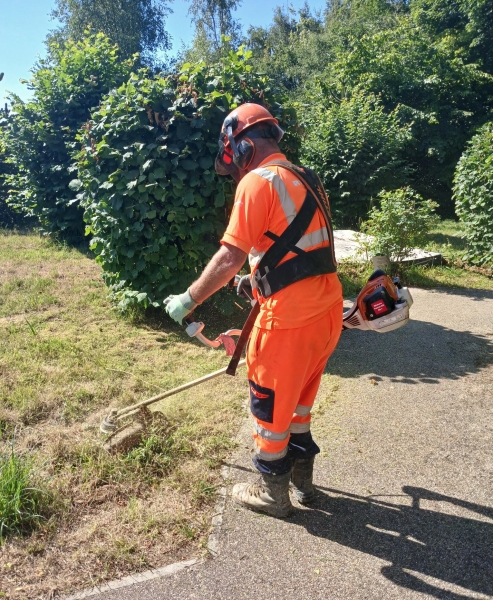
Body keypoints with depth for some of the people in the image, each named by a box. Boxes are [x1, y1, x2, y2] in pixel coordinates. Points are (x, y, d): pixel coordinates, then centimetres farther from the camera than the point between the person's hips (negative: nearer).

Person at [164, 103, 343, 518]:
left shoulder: (259, 181, -11)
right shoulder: (305, 180, 17)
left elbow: (231, 256, -19)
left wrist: (189, 300, -10)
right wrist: (261, 278, 29)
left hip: (290, 315, -9)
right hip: (327, 307, 9)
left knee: (270, 402, 10)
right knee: (299, 397, 23)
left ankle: (272, 492, 28)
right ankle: (302, 479, 38)